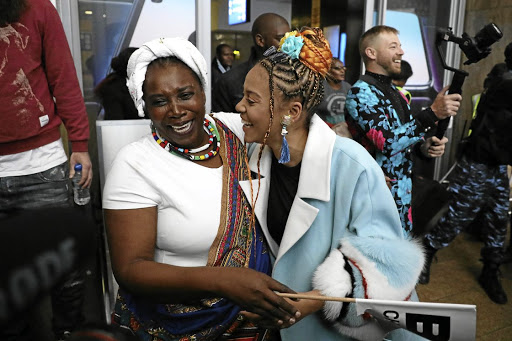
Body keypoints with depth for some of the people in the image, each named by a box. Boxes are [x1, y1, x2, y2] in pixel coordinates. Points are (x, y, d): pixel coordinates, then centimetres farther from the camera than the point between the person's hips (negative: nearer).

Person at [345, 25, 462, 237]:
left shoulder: (394, 92, 13)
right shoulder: (360, 93, -15)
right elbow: (387, 142, -26)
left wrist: (423, 146, -3)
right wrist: (433, 113, -27)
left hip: (403, 194, 9)